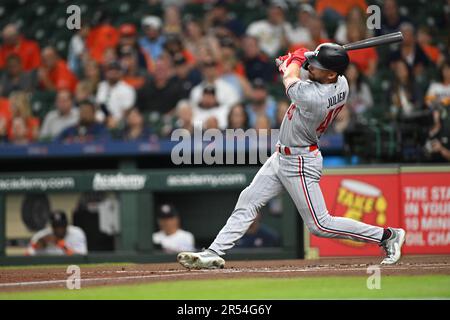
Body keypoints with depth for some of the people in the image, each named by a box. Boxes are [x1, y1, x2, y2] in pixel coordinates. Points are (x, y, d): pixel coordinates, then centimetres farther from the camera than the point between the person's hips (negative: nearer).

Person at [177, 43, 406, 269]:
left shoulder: (314, 98, -33)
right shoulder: (340, 82, -8)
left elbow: (290, 80, -9)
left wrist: (296, 59, 8)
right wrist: (290, 63, 6)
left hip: (299, 163, -10)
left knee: (319, 225, -3)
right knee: (247, 202, 8)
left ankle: (387, 235, 7)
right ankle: (213, 254, 11)